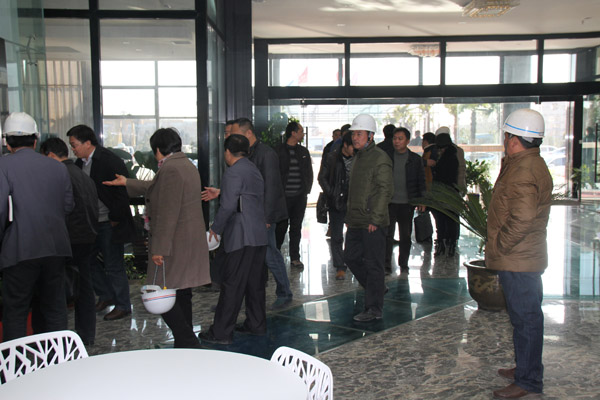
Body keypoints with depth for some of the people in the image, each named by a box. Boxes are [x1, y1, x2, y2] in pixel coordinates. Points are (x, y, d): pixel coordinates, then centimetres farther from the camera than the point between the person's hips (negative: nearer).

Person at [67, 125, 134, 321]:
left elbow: (122, 193, -17)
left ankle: (123, 306, 15)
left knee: (113, 265, 0)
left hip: (109, 224, -8)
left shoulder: (109, 161, -16)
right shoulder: (80, 163, 8)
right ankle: (105, 295, 33)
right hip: (90, 223, 8)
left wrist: (115, 220, -14)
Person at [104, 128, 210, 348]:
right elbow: (157, 188, 34)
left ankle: (188, 343, -8)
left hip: (174, 245, -10)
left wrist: (159, 248, -21)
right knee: (181, 295, 16)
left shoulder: (170, 169, -16)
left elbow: (167, 214, -22)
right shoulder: (188, 165, 17)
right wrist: (127, 183, 46)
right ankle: (186, 345, 23)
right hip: (191, 243, 10)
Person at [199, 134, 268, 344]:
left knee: (232, 285, -5)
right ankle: (256, 324, 25)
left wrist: (215, 228, -4)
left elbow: (228, 206, -18)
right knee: (255, 282, 16)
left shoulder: (233, 173, -12)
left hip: (242, 238, -9)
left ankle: (221, 332, 0)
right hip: (259, 235, 9)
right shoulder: (254, 170, 16)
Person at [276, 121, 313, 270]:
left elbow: (309, 173, 17)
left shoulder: (304, 151, 12)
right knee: (281, 227, 0)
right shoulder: (278, 150, -3)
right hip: (283, 196, -4)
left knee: (296, 228, 8)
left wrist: (307, 190, 8)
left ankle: (295, 258, 16)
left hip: (300, 196, 4)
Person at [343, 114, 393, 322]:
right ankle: (377, 287, 33)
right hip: (356, 221, 9)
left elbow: (385, 190, -16)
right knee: (350, 257, 14)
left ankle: (374, 309, 8)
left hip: (372, 223, -9)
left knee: (373, 264, -2)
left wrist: (375, 219, -20)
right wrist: (349, 216, 19)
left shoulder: (380, 158, -11)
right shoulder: (358, 157, 17)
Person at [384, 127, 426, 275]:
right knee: (387, 235, -3)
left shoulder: (415, 159, 4)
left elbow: (421, 181, 9)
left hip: (407, 203, 1)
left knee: (406, 235, 10)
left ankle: (404, 264, 23)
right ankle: (386, 266, 3)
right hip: (390, 202, -1)